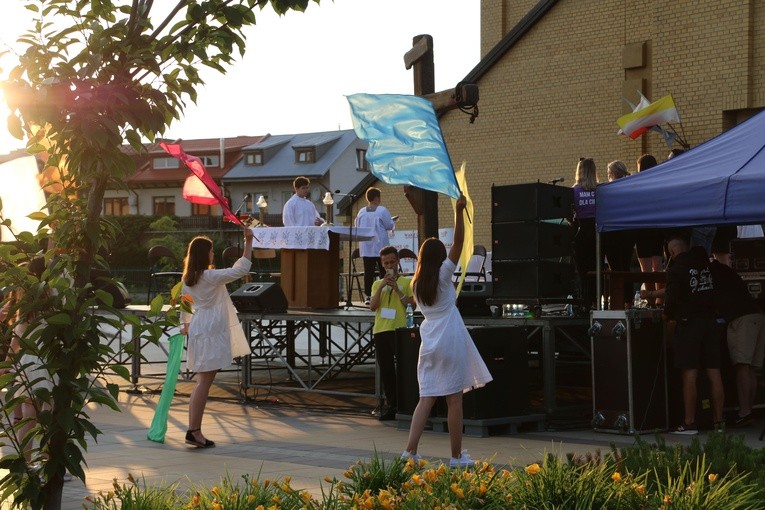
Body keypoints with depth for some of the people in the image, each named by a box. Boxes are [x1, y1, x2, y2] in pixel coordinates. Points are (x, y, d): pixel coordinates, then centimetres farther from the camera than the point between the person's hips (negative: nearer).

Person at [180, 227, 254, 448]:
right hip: (211, 332, -9)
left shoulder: (188, 279, 8)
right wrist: (248, 241, -11)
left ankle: (194, 430, 12)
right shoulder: (211, 277, -15)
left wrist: (185, 325, 33)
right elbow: (241, 269, -15)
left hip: (198, 331, 9)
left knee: (202, 382, 13)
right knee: (204, 382, -7)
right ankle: (194, 431, -8)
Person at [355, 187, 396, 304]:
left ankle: (367, 296, 2)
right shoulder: (382, 210, -9)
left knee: (368, 272, 4)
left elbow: (357, 226, 12)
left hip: (365, 247, 4)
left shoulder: (361, 212, 4)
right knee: (384, 271, 3)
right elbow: (390, 226, -4)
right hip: (380, 246, -4)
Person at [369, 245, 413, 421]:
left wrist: (396, 289, -11)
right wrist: (382, 287, -7)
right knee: (385, 370, 5)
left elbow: (412, 303, -4)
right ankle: (391, 405, 10)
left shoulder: (406, 282, 7)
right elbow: (372, 306, 2)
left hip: (399, 329, -4)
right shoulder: (377, 284, 16)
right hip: (380, 330, 4)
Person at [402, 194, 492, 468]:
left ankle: (410, 450, -4)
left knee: (426, 399, 6)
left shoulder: (416, 283, 10)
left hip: (429, 345, 5)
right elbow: (458, 243, -8)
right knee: (454, 401, 1)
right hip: (451, 342, -5)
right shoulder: (443, 275, -4)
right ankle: (457, 456, 5)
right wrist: (459, 212, -9)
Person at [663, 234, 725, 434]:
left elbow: (672, 299, -12)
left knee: (689, 375, -4)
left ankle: (689, 423, -4)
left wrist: (668, 315, 12)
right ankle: (718, 421, 7)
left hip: (689, 324, -6)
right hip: (710, 322, 6)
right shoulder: (706, 264, 11)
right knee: (714, 374, 5)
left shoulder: (676, 269, -8)